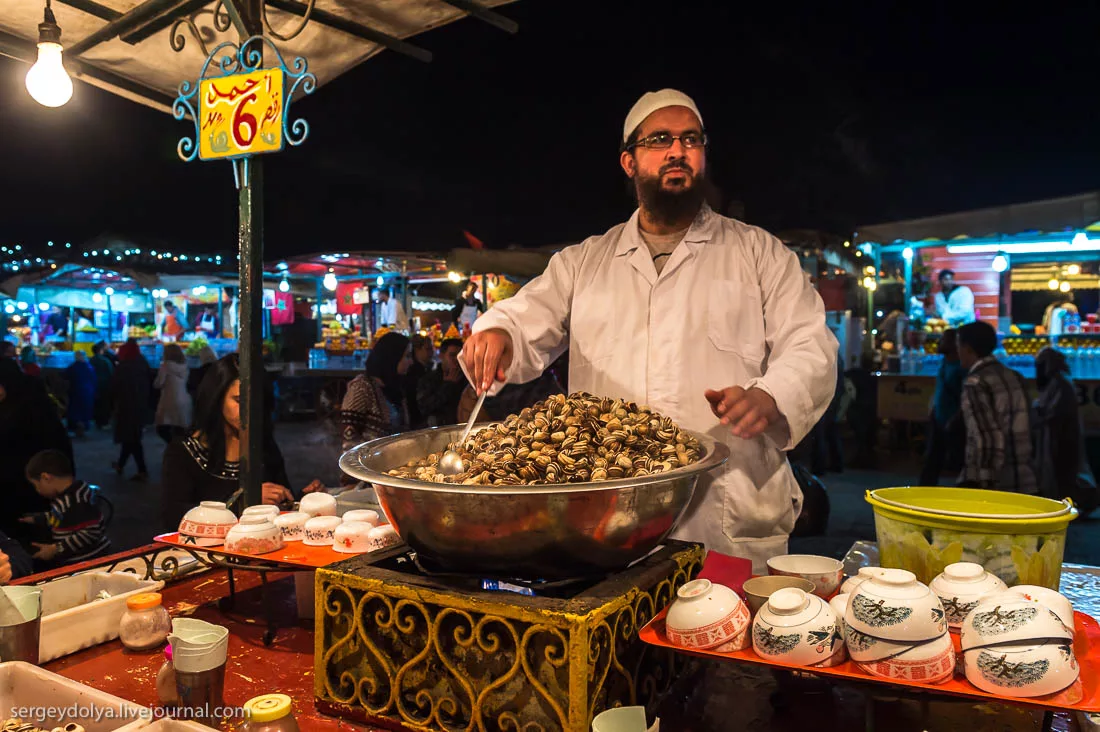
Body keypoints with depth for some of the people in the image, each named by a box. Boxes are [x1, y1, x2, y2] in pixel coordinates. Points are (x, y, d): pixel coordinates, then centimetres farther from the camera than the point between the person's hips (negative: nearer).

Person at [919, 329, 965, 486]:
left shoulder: (962, 367, -18)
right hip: (938, 420, 8)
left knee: (956, 462, 1)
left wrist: (954, 420, -20)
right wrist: (932, 411, 12)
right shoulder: (944, 362, 7)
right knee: (932, 460, 14)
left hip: (953, 423, -8)